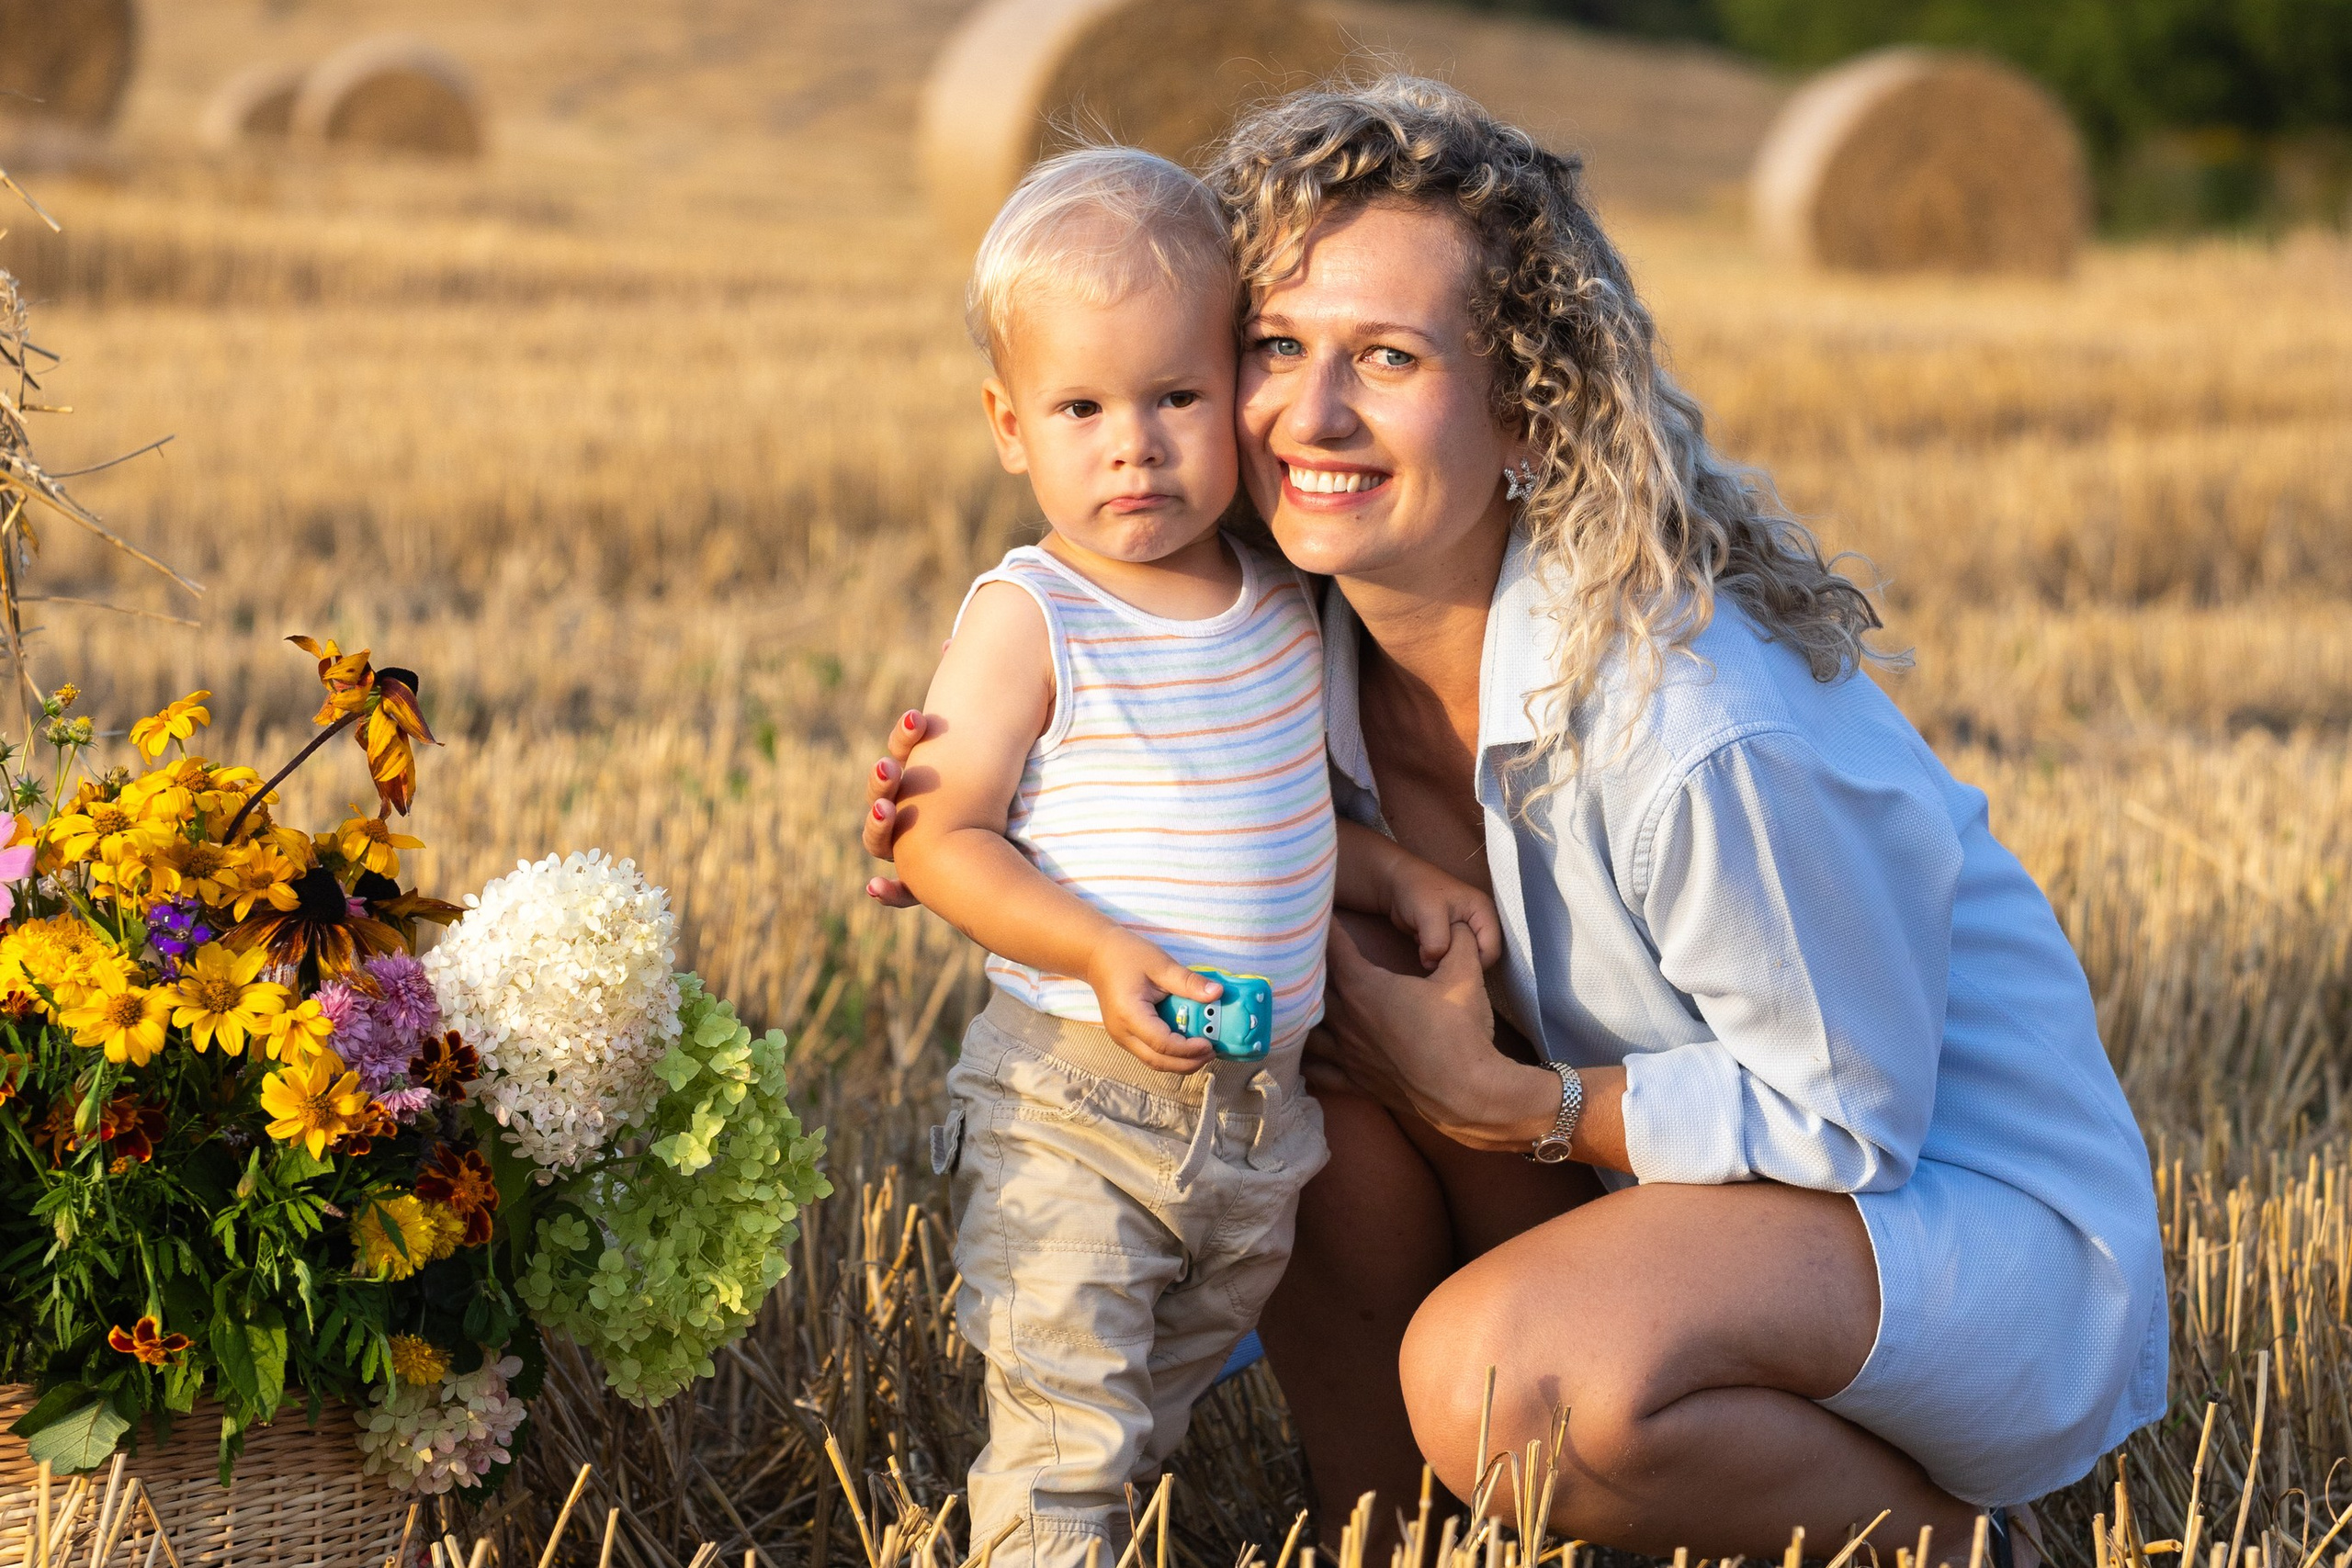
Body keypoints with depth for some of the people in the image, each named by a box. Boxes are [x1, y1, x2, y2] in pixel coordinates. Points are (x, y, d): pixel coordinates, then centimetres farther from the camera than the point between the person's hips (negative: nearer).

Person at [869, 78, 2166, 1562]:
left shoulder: (1703, 727, -30)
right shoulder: (1323, 636, -6)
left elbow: (1845, 1123, -20)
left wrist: (1496, 1103, -20)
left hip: (1995, 1223, -8)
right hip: (1729, 1180, 8)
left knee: (1499, 1376, -32)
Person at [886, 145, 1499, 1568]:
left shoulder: (1285, 610, 6)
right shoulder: (1029, 621, -11)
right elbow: (943, 837, -13)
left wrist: (1396, 873, 7)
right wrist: (1101, 953, -25)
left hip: (1259, 1106, 6)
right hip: (1068, 1106, -6)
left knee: (1164, 1409, 18)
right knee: (1064, 1436, -8)